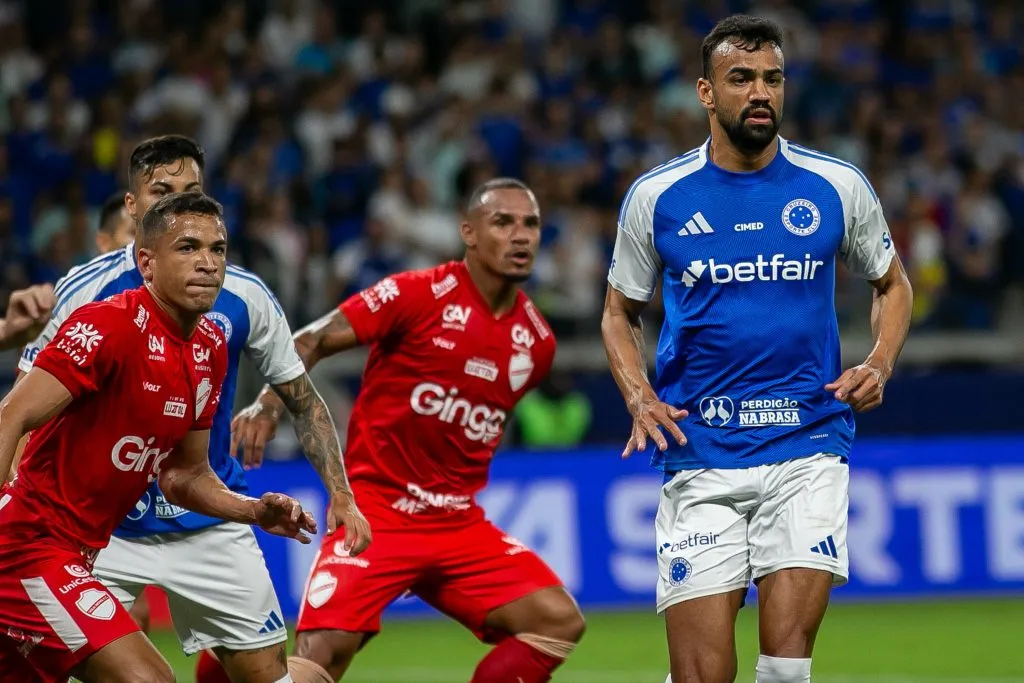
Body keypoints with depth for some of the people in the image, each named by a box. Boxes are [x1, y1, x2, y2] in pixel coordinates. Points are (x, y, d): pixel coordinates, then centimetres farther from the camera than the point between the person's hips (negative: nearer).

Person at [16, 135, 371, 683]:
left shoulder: (242, 297, -2)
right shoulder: (86, 289, -9)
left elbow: (303, 401, 8)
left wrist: (340, 494, -2)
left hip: (211, 528, 2)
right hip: (105, 529, -2)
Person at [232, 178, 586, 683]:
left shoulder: (537, 341, 7)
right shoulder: (420, 295, -9)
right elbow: (311, 342, -11)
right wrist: (267, 405, -26)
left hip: (459, 524, 6)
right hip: (376, 511, -6)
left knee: (559, 621, -7)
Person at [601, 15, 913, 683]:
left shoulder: (837, 186, 3)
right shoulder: (656, 196, 3)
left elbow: (893, 285, 18)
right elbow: (621, 313, 16)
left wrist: (880, 364, -1)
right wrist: (639, 396, -2)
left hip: (807, 449, 0)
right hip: (698, 458, 0)